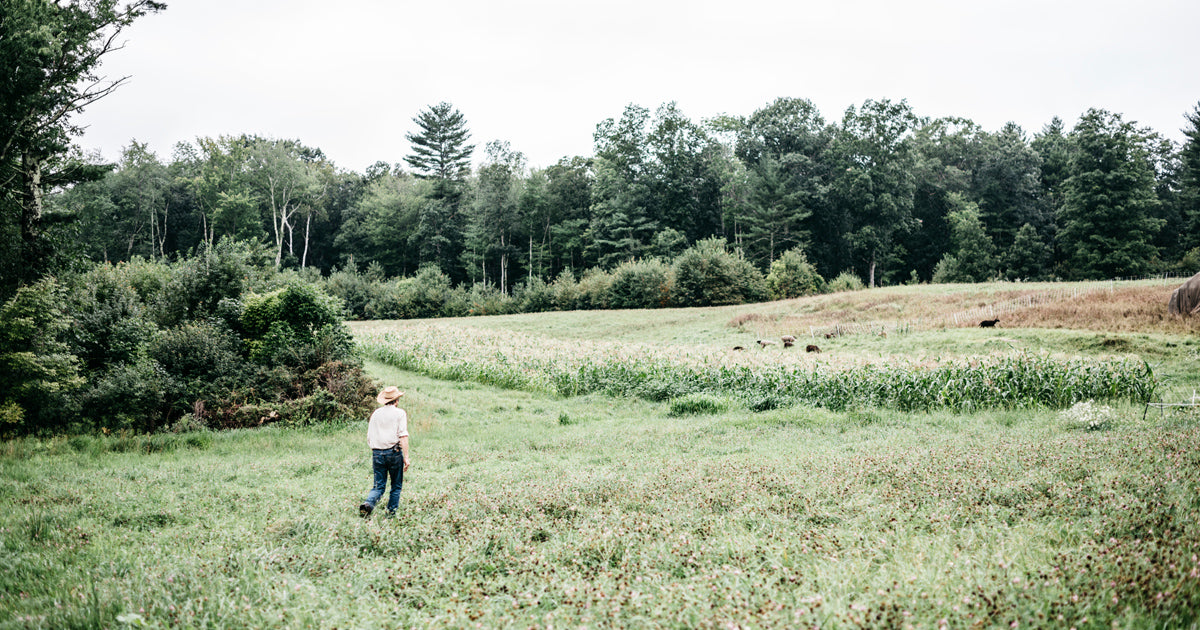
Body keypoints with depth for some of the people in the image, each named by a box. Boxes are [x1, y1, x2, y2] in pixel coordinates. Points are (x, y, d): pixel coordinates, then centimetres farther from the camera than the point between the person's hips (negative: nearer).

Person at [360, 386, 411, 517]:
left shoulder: (376, 414, 12)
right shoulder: (399, 413, 0)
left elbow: (369, 438, 15)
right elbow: (403, 436, -10)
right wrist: (406, 457, -11)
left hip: (377, 453, 4)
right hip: (394, 452, -3)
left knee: (378, 486, 6)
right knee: (396, 486, 11)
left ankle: (368, 503, -20)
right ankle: (391, 513, 9)